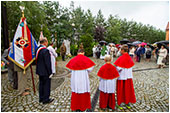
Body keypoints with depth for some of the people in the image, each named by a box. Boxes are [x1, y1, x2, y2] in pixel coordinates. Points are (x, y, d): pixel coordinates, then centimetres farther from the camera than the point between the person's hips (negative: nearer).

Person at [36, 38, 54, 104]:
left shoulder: (37, 49, 5)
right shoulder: (45, 50, -22)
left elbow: (37, 60, 12)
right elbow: (47, 63, -22)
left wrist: (39, 68, 19)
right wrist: (50, 72, -15)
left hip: (40, 71, 9)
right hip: (45, 71, -9)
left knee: (41, 84, 19)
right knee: (47, 85, 6)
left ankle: (41, 98, 34)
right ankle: (46, 99, 20)